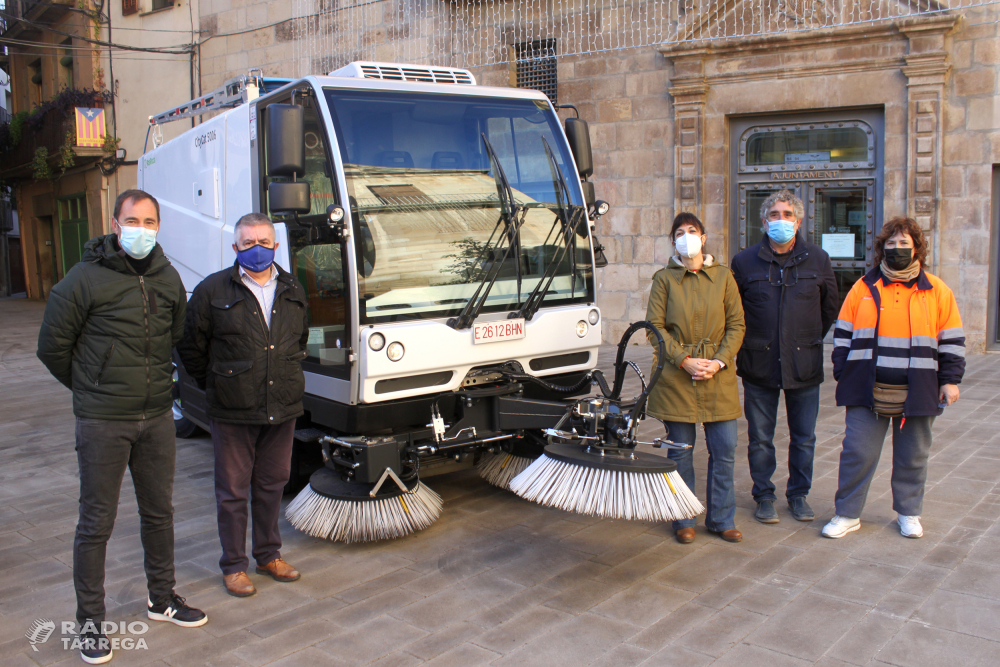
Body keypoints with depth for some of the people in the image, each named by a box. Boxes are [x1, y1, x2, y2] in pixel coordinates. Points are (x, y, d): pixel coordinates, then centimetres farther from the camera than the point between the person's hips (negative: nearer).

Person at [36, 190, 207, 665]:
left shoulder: (168, 279, 5)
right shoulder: (85, 279, -10)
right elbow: (52, 346, -2)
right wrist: (91, 389, 7)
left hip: (157, 417, 5)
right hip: (102, 423, -5)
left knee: (159, 512, 16)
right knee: (97, 523, 4)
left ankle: (162, 599, 33)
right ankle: (90, 621, 19)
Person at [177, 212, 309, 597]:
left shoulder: (293, 291, 9)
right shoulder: (213, 291, -5)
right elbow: (190, 347, 2)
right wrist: (215, 385, 5)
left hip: (284, 408, 4)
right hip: (233, 413, -4)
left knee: (272, 484, 15)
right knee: (233, 490, 5)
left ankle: (269, 555, 31)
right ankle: (233, 566, 19)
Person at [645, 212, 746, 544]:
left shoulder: (723, 276, 7)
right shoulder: (664, 278, 3)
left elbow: (737, 324, 6)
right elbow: (655, 327, -2)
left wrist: (720, 361, -8)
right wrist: (684, 360, -12)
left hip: (718, 375, 2)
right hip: (676, 375, -1)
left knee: (724, 450, 3)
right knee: (680, 451, 5)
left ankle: (721, 519, 19)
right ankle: (684, 520, 19)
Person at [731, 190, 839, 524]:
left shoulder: (817, 259, 3)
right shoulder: (745, 261, 1)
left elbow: (831, 308, 15)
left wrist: (810, 340, 13)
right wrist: (746, 347, 5)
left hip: (804, 365, 1)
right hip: (759, 365, -1)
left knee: (804, 438, 11)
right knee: (760, 439, 7)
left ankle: (799, 494, 28)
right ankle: (764, 496, 23)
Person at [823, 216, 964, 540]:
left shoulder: (937, 291, 5)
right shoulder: (864, 288, 5)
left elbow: (952, 340, 7)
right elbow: (843, 335, 8)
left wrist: (950, 379, 2)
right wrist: (842, 375, 3)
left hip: (917, 391, 0)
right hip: (868, 391, 0)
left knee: (912, 455, 11)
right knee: (857, 452, 0)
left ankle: (908, 513, 29)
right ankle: (847, 514, 13)